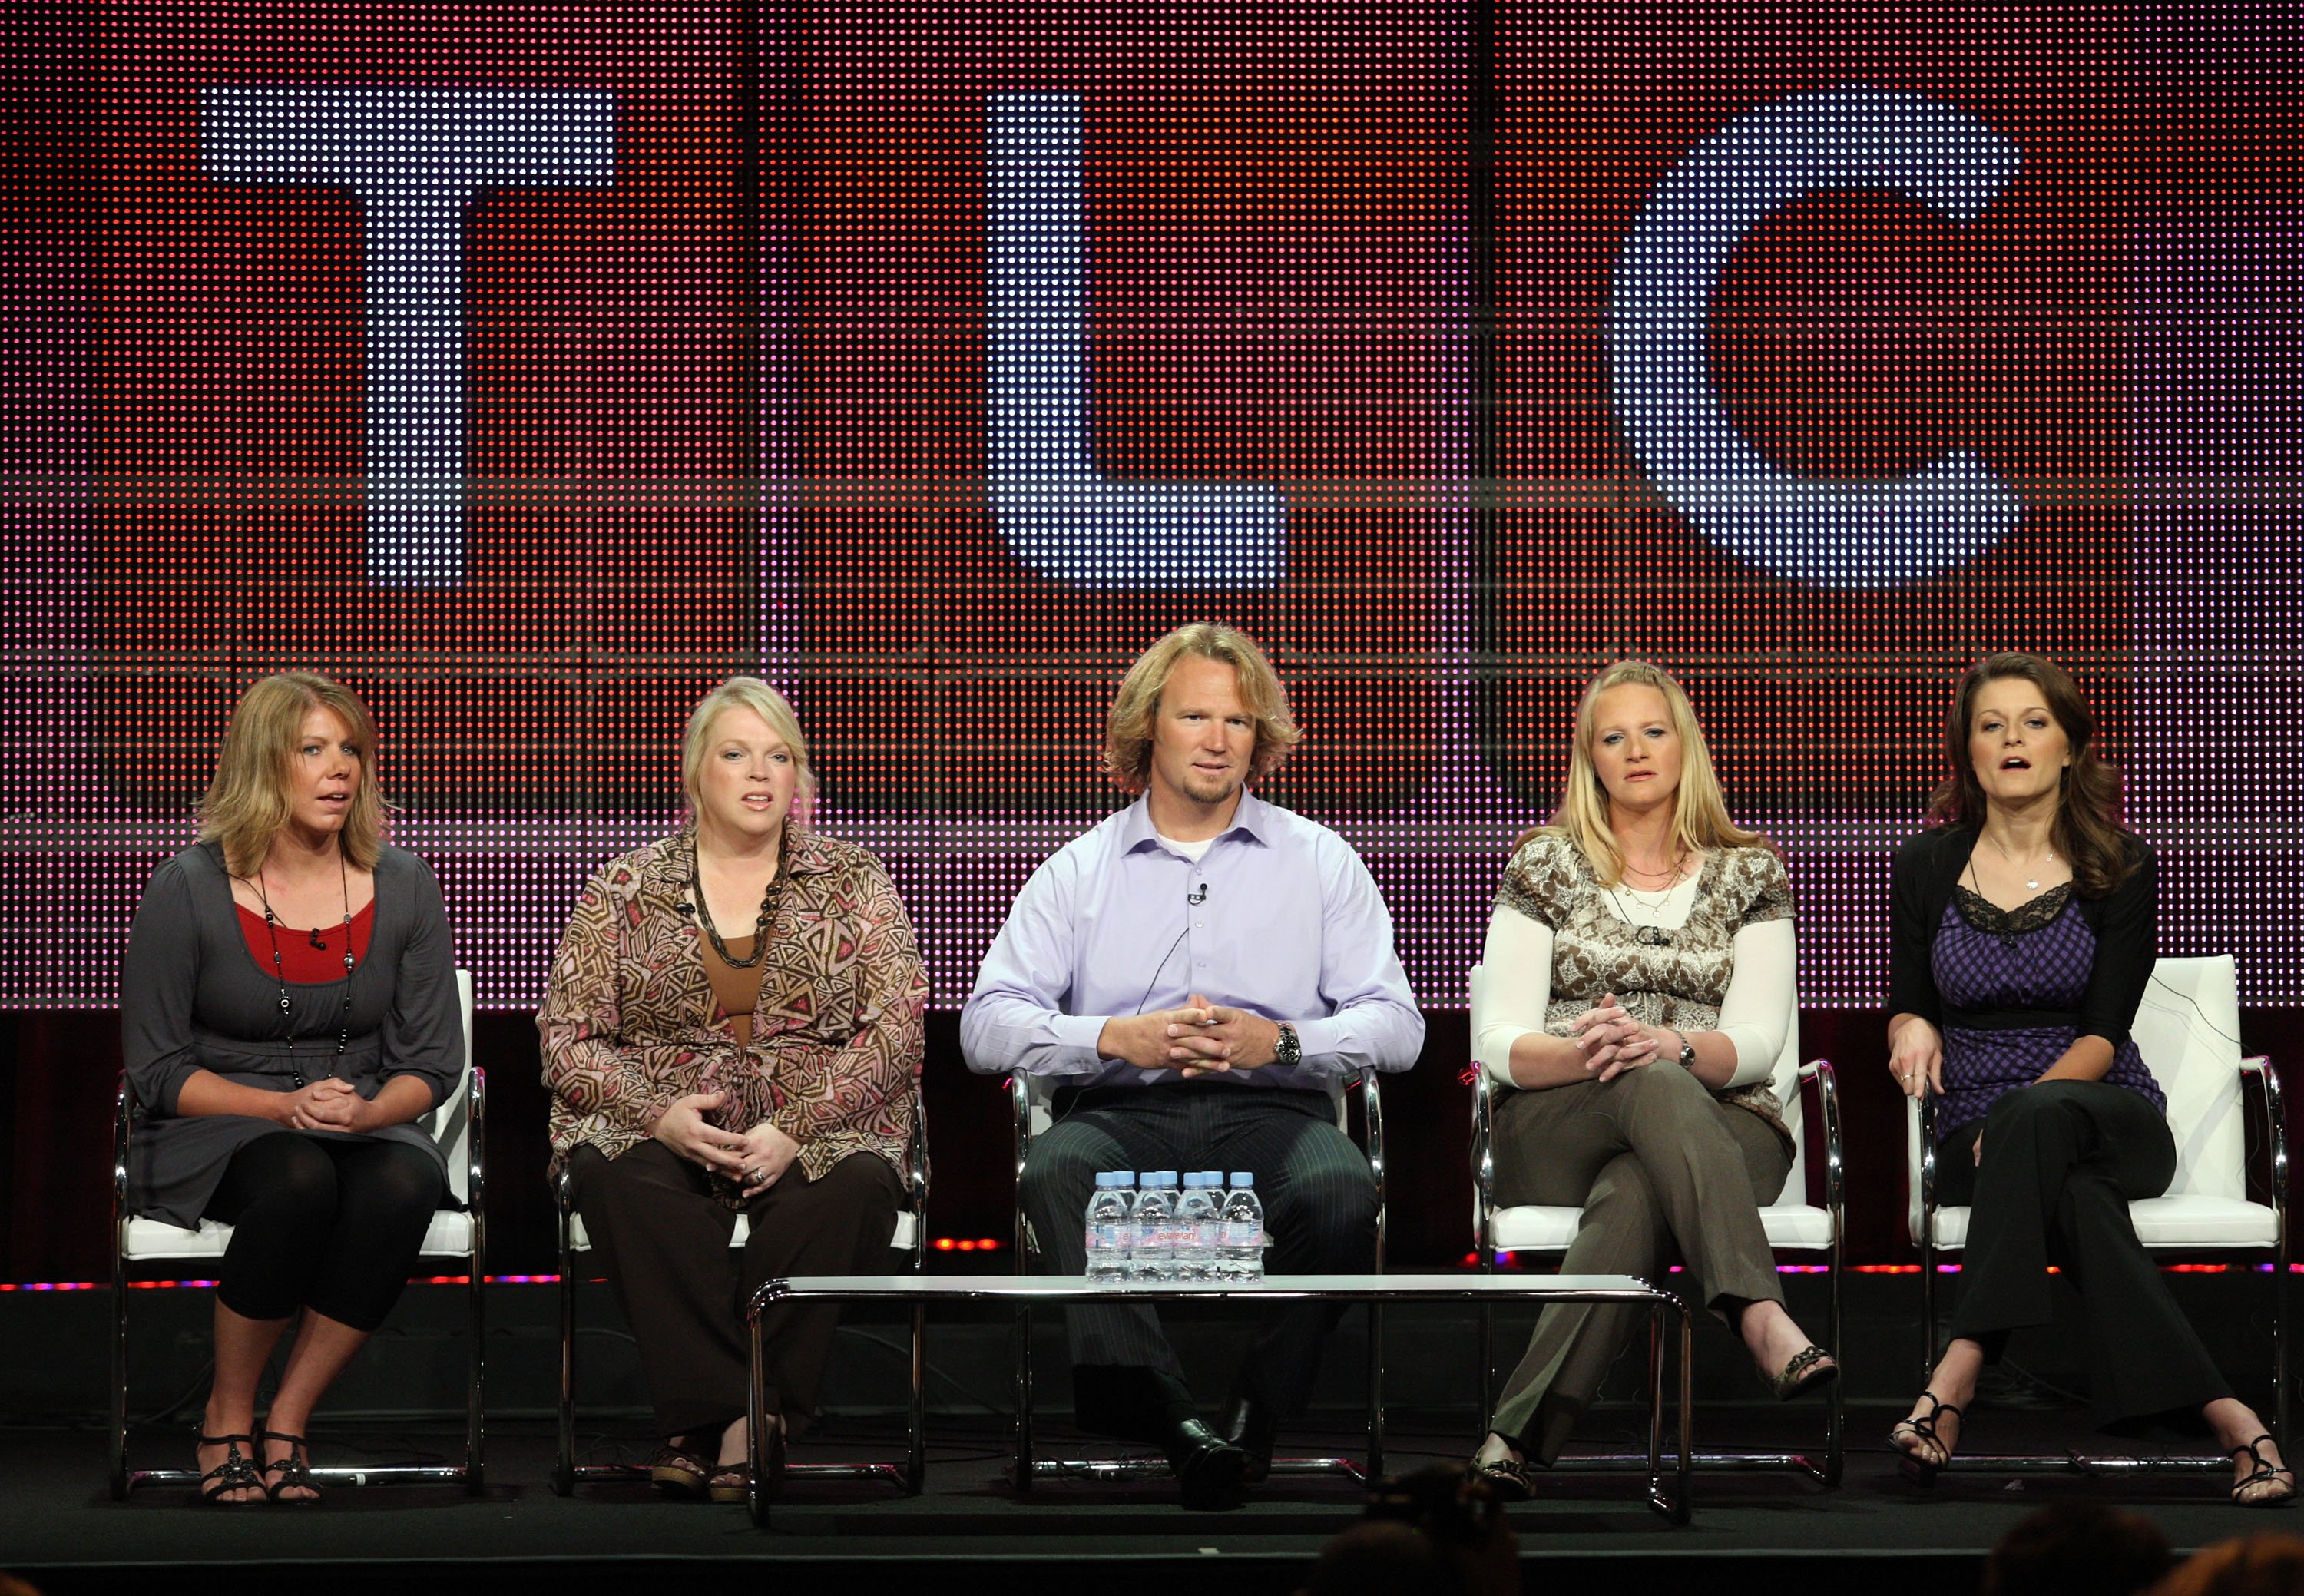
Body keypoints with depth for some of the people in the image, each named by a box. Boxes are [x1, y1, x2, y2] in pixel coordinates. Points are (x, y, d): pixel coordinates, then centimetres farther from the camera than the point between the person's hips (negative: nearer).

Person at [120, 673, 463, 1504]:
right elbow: (157, 1071, -4)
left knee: (402, 1182, -34)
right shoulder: (188, 890, -5)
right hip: (211, 1138, -3)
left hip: (369, 1129, 3)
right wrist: (285, 1107, -19)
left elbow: (433, 1062, 6)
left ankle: (287, 1422, -21)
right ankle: (227, 1418, -17)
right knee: (299, 1179, -38)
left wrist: (364, 1111, -17)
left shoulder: (402, 886, 4)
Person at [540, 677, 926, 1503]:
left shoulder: (854, 883, 11)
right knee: (617, 1180, -35)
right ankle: (727, 1417, -35)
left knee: (857, 1185, -35)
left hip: (815, 1133, 0)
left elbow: (896, 1029, 1)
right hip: (659, 1135, 0)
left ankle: (709, 1424, -31)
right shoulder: (622, 891, 12)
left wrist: (796, 1128, -14)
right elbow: (567, 1038, 6)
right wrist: (659, 1113, -14)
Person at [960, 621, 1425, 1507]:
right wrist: (1118, 1039, -13)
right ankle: (1172, 1421, -45)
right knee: (1054, 1181, -35)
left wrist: (1279, 1041, -11)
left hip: (1272, 1108, 0)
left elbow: (1395, 1023, 7)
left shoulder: (1320, 862, 16)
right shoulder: (1080, 871, 15)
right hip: (1120, 1112, 0)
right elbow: (987, 1024, 4)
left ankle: (1256, 1415, -27)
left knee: (1340, 1195, -35)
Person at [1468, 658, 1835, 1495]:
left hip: (1722, 1127, 1)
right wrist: (1583, 1051, -23)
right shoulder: (1546, 867, 11)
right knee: (1655, 1089, -39)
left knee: (1634, 1194, -39)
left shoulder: (1749, 875, 13)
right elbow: (1499, 1044, 1)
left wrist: (1671, 1044, -23)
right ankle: (1761, 1316, -60)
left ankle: (1523, 1432, -52)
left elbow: (1758, 1042, 0)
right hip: (1556, 1132, -1)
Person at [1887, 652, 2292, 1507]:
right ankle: (2229, 1421, -46)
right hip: (1978, 1133, 1)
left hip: (2106, 1113, -1)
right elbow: (1906, 1009, 17)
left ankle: (1959, 1376, -50)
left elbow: (2103, 1031, -5)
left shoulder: (2118, 866, 2)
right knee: (2078, 1200, -37)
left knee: (2039, 1117, -41)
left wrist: (2027, 1104, -22)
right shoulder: (1927, 866, 8)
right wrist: (1912, 1027, -9)